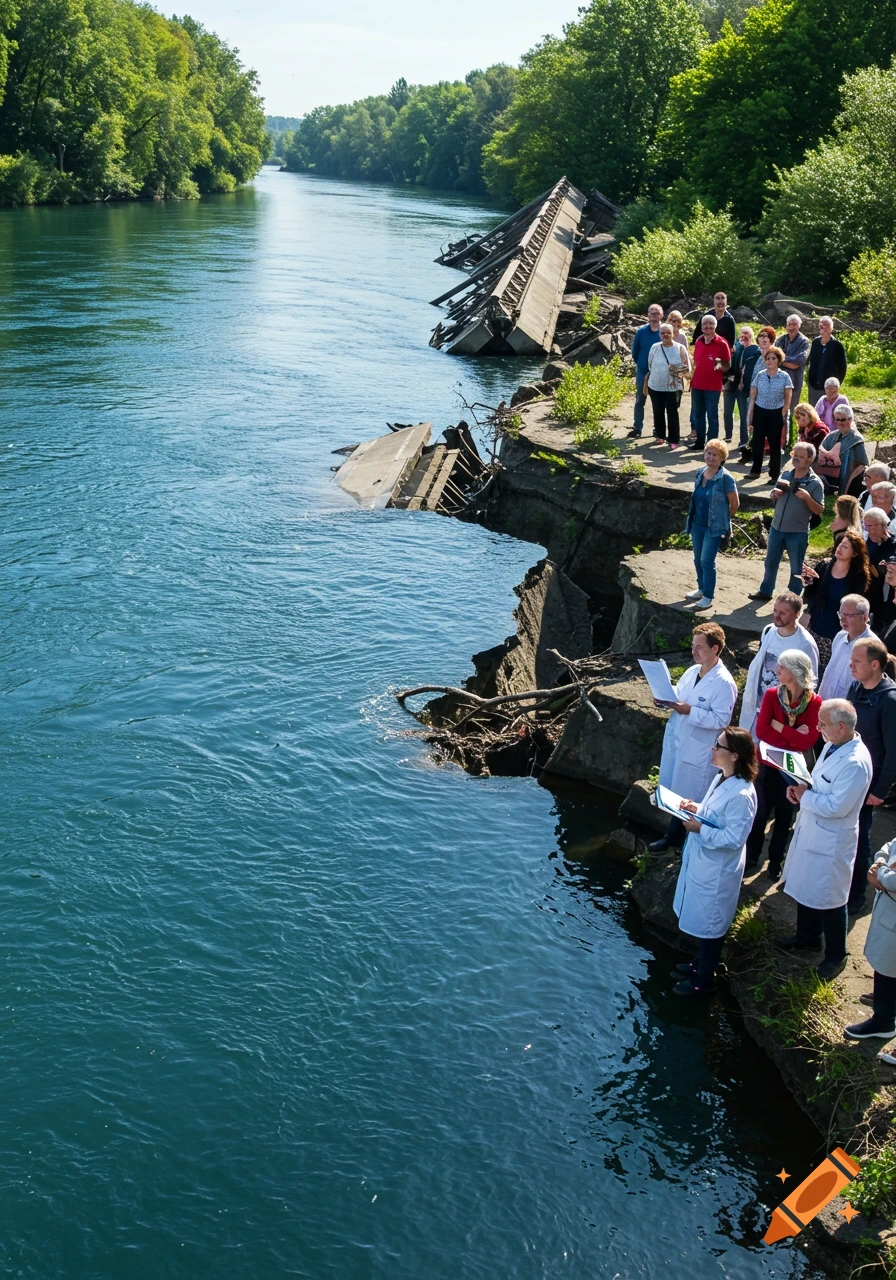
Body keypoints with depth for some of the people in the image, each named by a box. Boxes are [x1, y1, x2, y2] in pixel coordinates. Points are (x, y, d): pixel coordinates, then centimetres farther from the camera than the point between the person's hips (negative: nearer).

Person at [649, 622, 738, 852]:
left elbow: (721, 719, -22)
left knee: (688, 799, 7)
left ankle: (675, 836, 24)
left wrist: (690, 711, -27)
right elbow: (678, 696, 17)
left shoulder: (723, 682, -19)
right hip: (675, 739, 8)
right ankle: (673, 835, 34)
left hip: (697, 749, -8)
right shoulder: (692, 672, 5)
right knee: (673, 792, 19)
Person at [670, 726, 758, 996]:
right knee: (700, 919, 24)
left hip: (717, 870, -9)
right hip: (702, 861, 9)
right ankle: (701, 963, 43)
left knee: (709, 924, 9)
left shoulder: (741, 794, -29)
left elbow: (733, 838, -27)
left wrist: (700, 829, -26)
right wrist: (696, 809, -2)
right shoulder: (721, 778, 0)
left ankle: (704, 979, 25)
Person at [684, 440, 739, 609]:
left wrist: (722, 519, 2)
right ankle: (701, 589, 31)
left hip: (714, 526, -7)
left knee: (707, 561, -7)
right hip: (697, 524, 7)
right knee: (698, 559, 15)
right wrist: (692, 518, 15)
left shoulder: (725, 478, -16)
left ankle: (708, 596, 3)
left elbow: (735, 503, -10)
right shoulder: (700, 472, 3)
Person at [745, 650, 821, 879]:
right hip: (767, 765, 1)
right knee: (759, 813, 11)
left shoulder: (815, 703, -13)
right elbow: (761, 730, -17)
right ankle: (752, 856, 29)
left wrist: (779, 727, -19)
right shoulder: (772, 694, -8)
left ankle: (775, 861, 29)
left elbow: (809, 741, -20)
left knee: (784, 816, 14)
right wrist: (793, 739, -22)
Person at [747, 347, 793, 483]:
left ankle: (774, 474, 10)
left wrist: (783, 416, -8)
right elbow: (753, 397, 5)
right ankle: (755, 470, 18)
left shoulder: (784, 377, -4)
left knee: (775, 444, 3)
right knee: (757, 443, 4)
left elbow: (787, 400, -2)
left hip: (776, 414, -2)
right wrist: (751, 416, 1)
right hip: (760, 412, 2)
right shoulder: (759, 375, 1)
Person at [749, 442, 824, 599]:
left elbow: (820, 510, -12)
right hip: (776, 528, 5)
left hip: (798, 533, -5)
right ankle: (765, 591, 34)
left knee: (796, 568, 8)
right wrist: (775, 495, -8)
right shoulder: (785, 475, 2)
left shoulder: (815, 483, -12)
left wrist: (807, 497, -26)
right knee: (771, 562, 18)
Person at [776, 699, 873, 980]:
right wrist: (800, 786, -6)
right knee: (805, 889, 24)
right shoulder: (832, 746, -1)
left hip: (830, 841, -9)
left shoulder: (856, 763, -30)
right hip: (810, 831, 9)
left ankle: (835, 955, 29)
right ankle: (807, 937, 45)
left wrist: (804, 796, -17)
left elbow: (837, 807, -30)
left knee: (829, 900, 9)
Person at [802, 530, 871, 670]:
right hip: (815, 629, 3)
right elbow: (809, 598, 1)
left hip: (838, 634, -2)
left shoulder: (859, 577, -6)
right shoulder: (823, 566, 0)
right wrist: (809, 581, -16)